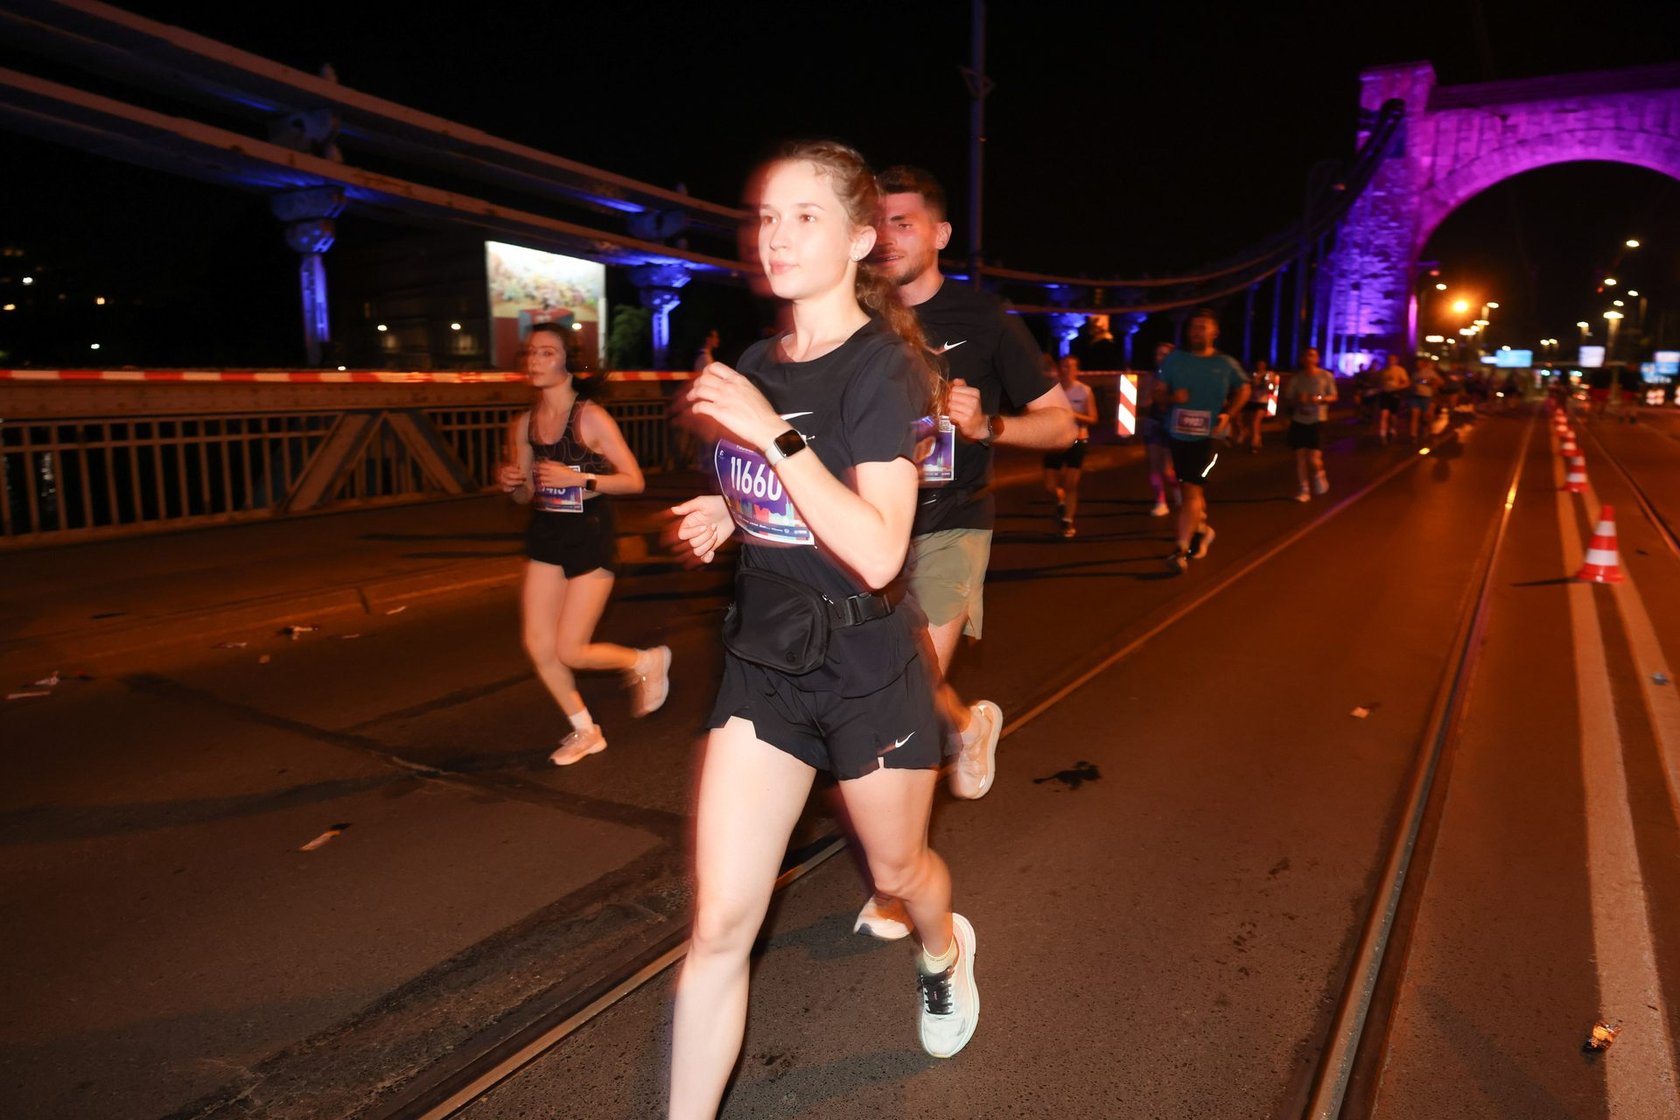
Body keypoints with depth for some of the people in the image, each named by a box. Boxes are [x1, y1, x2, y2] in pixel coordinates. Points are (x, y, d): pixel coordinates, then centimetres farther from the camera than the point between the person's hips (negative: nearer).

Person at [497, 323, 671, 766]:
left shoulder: (591, 418, -14)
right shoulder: (523, 425, 3)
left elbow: (634, 481, -14)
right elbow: (526, 495, 12)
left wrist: (578, 478, -25)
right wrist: (513, 483, -10)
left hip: (591, 539, -6)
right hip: (545, 536, 6)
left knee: (570, 652, -4)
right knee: (538, 646, 5)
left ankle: (648, 662, 25)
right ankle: (585, 731, 26)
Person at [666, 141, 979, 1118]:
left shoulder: (883, 366, -15)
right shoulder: (754, 365, 4)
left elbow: (876, 552, -26)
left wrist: (772, 433, -29)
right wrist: (724, 514, 0)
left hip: (867, 665, -4)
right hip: (764, 660, 5)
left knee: (898, 868, 22)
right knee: (720, 921, 1)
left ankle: (945, 951, 58)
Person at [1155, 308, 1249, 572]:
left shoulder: (1226, 364, -3)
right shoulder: (1174, 359, 0)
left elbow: (1243, 390, 11)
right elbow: (1159, 391, 3)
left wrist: (1228, 414, -5)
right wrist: (1172, 396, -20)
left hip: (1209, 437, -3)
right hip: (1178, 434, 3)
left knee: (1192, 490, -11)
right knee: (1192, 488, 18)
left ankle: (1182, 550, -9)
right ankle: (1202, 530, 42)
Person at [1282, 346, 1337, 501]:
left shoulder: (1326, 376, -2)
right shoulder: (1296, 378, 1)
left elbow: (1333, 396, 3)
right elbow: (1286, 400, 4)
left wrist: (1320, 399, -17)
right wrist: (1297, 400, -17)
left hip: (1317, 420, -2)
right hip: (1298, 421, 2)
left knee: (1313, 458, -10)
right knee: (1300, 456, 1)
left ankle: (1319, 474, 24)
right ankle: (1304, 489, 13)